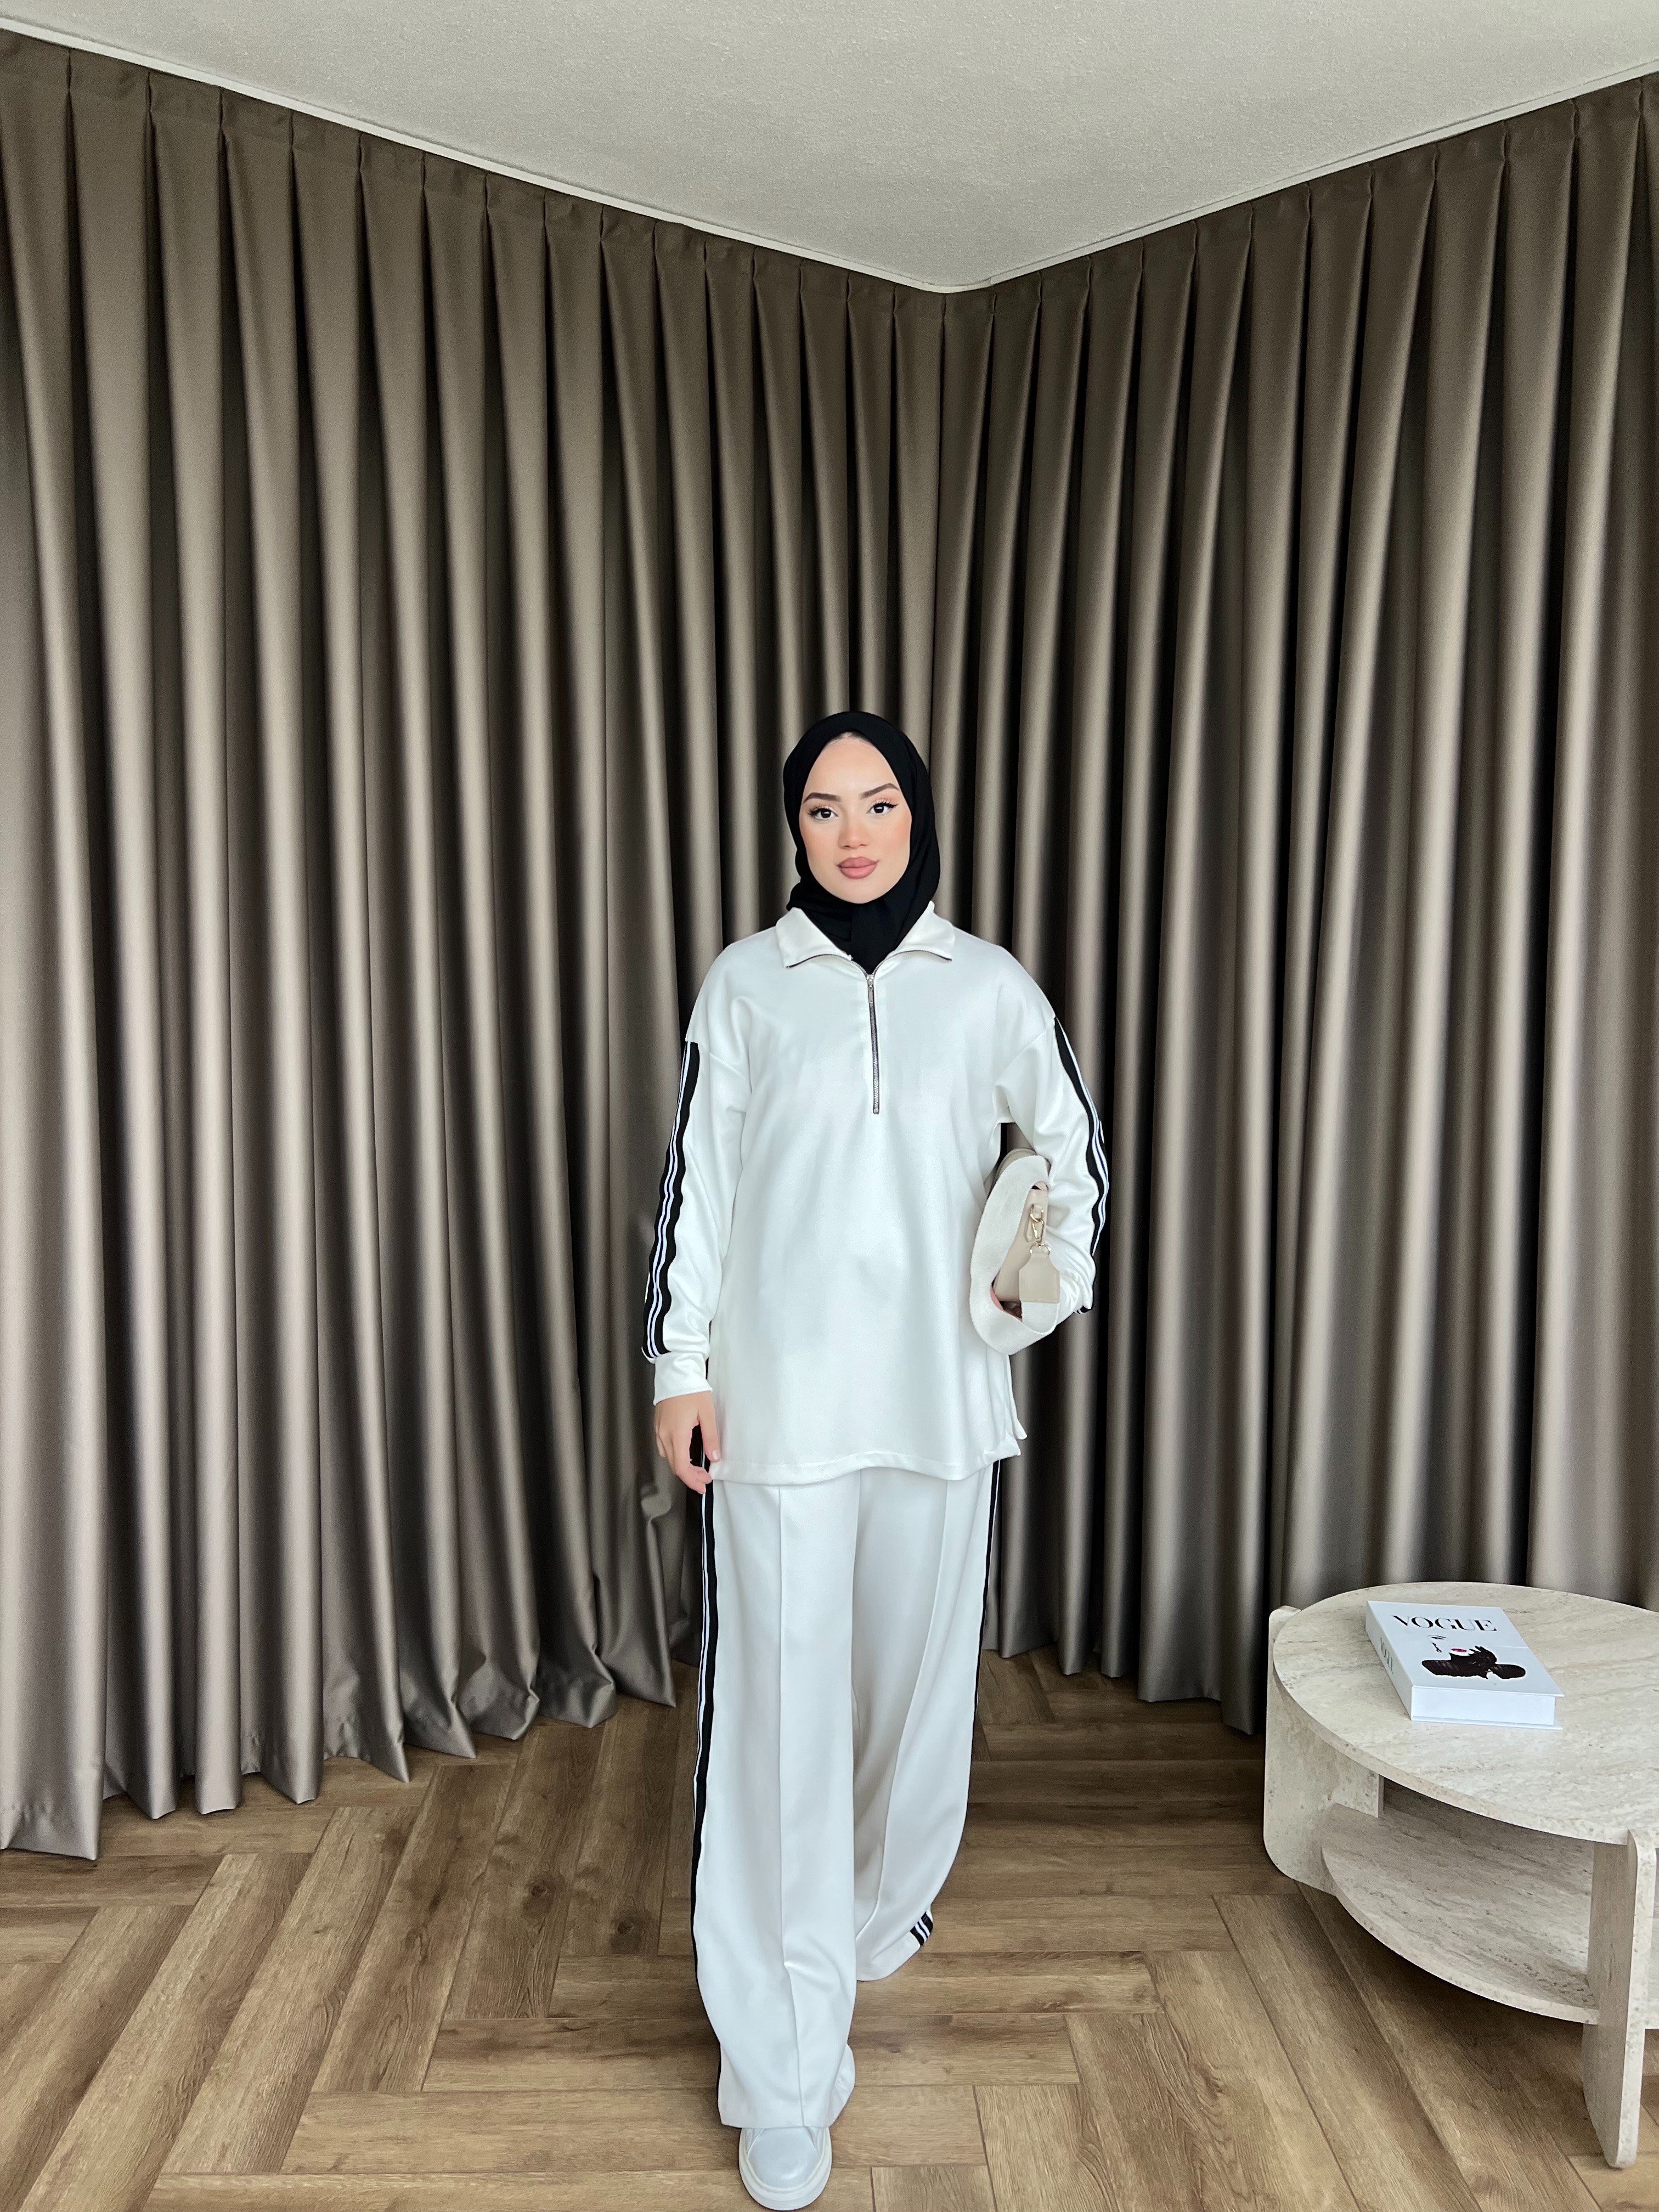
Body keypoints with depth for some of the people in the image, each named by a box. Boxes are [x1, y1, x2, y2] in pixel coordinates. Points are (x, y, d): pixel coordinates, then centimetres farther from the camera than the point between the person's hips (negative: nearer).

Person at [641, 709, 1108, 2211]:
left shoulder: (989, 987, 3)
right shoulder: (746, 983, 0)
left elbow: (1075, 1145, 14)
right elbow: (696, 1180, 0)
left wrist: (1057, 1287, 1)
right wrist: (679, 1367, -2)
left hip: (941, 1397, 2)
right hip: (780, 1399, -2)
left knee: (918, 1668, 16)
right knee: (781, 1706, 0)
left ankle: (882, 1908, 44)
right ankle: (786, 2079, 14)